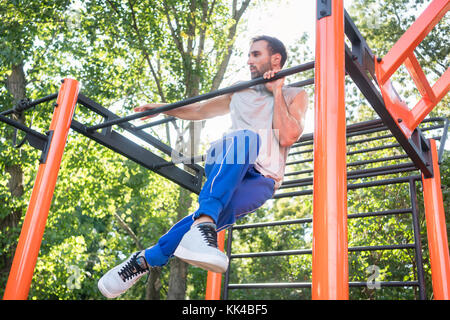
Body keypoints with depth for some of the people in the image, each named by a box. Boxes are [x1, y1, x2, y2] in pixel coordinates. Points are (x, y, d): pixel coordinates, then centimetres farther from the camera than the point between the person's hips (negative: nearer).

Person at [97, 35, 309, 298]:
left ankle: (147, 259, -19)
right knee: (246, 138, -33)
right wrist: (161, 108, 29)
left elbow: (287, 137, -8)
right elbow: (200, 110, 33)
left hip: (261, 180, -1)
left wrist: (276, 91, -4)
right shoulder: (240, 94, 24)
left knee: (221, 213, -31)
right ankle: (204, 221, -44)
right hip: (223, 166, 2)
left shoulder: (295, 96, 11)